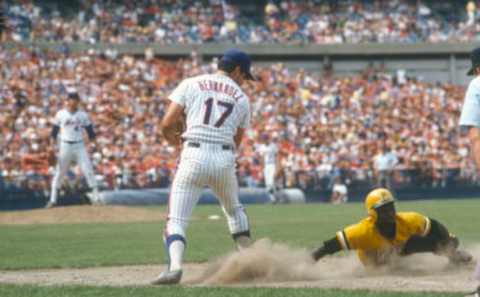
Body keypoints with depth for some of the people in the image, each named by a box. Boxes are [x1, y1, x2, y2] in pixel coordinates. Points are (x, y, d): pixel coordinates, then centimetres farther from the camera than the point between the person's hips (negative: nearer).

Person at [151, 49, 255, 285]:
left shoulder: (191, 84, 9)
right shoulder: (241, 97, 15)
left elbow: (167, 123, 3)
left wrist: (172, 138, 23)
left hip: (194, 156, -2)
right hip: (225, 159, 2)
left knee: (176, 219, -4)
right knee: (234, 209, 29)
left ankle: (175, 266, -29)